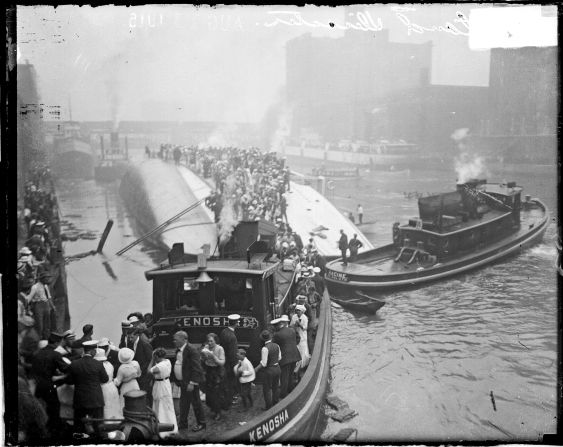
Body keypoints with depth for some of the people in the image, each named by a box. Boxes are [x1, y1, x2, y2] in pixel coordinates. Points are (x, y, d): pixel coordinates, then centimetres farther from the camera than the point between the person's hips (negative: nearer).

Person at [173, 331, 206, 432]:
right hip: (182, 382, 8)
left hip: (190, 383, -8)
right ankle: (183, 423, 30)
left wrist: (192, 383, -24)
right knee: (183, 403, 17)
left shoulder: (191, 350, -21)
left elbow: (196, 368, -23)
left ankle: (201, 423, 19)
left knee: (196, 403, 5)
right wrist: (178, 380, 11)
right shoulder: (178, 350, 7)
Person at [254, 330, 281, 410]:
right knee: (275, 387, 22)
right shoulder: (276, 346, -3)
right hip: (277, 368, 7)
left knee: (266, 389, 11)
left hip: (269, 370, -7)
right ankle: (275, 404, 36)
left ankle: (269, 406, 20)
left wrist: (256, 369, -7)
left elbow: (264, 363, -20)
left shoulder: (265, 348, -23)